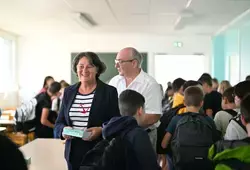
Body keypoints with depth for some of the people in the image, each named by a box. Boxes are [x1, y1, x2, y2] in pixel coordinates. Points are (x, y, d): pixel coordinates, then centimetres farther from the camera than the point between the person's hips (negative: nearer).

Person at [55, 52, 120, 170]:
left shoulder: (109, 92, -3)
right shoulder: (68, 91, 9)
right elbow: (59, 123, 12)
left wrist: (101, 130, -21)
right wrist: (64, 130, -9)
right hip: (73, 153, 3)